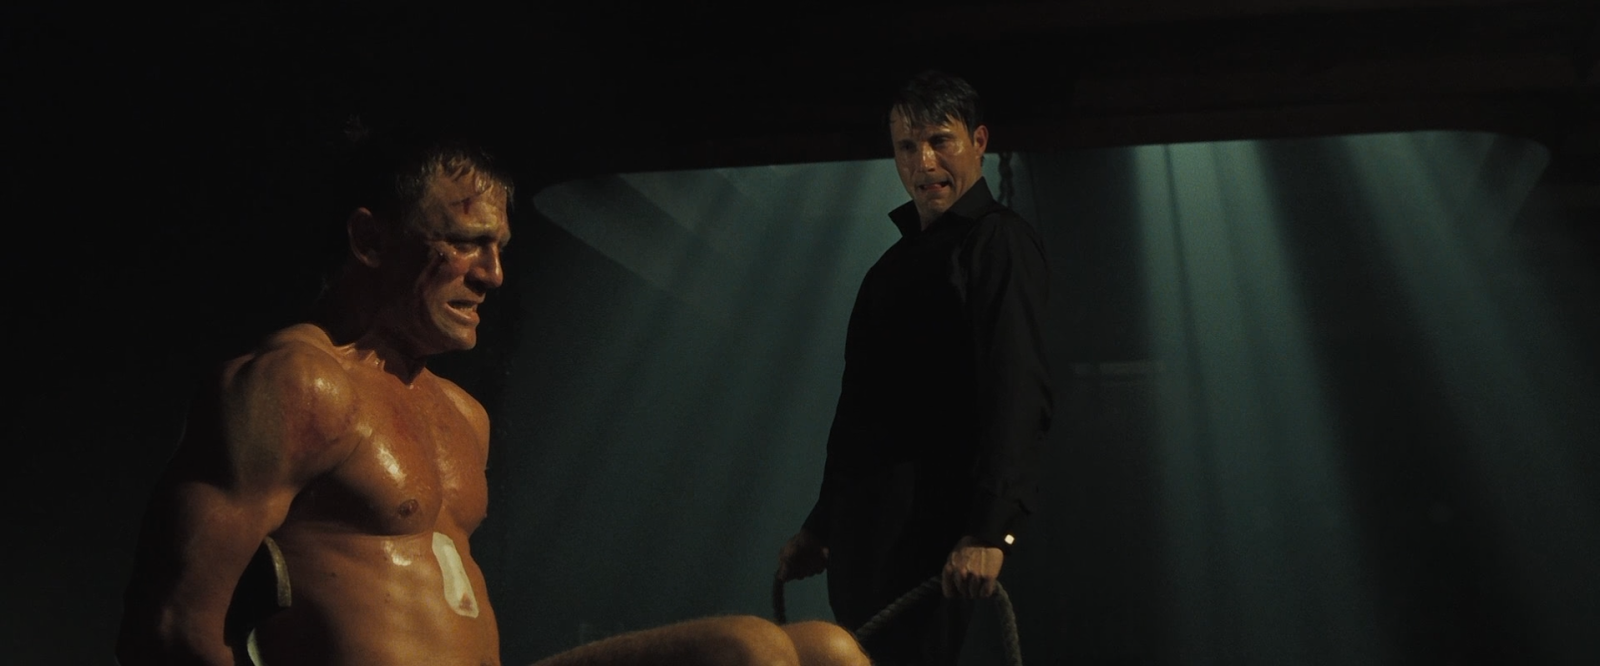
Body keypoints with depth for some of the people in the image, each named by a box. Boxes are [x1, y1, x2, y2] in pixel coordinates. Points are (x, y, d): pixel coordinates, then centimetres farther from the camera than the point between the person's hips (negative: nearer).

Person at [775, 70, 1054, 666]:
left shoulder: (998, 243, -7)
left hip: (928, 527, -9)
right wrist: (820, 526, 22)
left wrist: (990, 532, -30)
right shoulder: (899, 258, 21)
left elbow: (1017, 395, -19)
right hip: (862, 525, 9)